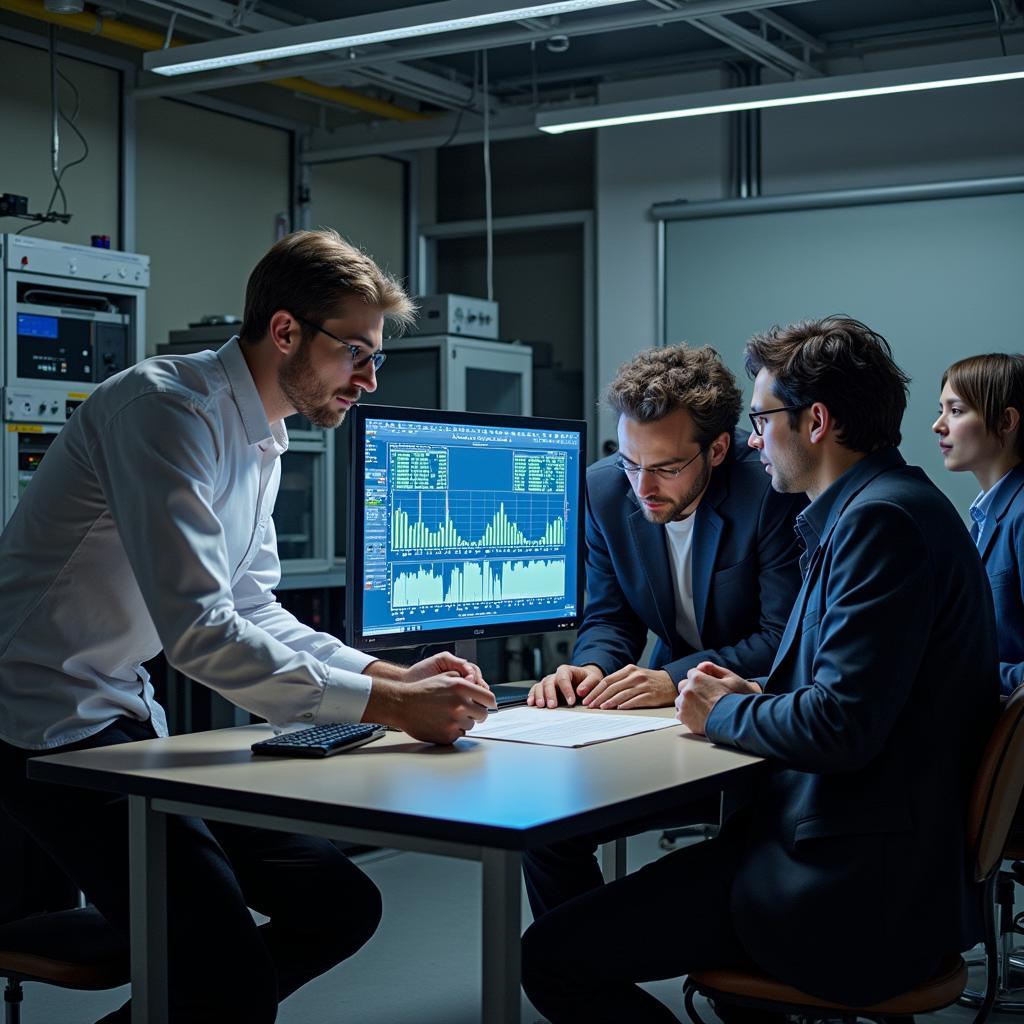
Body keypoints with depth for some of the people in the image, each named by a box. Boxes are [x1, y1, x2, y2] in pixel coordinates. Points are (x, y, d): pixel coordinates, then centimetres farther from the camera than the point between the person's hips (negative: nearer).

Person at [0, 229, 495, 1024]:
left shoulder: (260, 441, 12)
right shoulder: (168, 408, -19)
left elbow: (250, 609, 16)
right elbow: (197, 630, -27)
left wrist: (388, 675, 1)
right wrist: (383, 704, -25)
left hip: (131, 720, 10)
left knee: (341, 906, 5)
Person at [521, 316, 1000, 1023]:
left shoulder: (882, 519, -19)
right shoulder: (893, 504, 14)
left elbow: (842, 726, -25)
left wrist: (725, 712, -7)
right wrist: (754, 698, 9)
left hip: (857, 898, -11)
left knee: (550, 957, -10)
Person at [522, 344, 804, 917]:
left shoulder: (775, 488, -20)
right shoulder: (606, 488, -3)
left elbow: (784, 640, -19)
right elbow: (611, 618, 6)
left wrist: (675, 680, -30)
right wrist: (590, 669, -17)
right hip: (674, 716, 5)